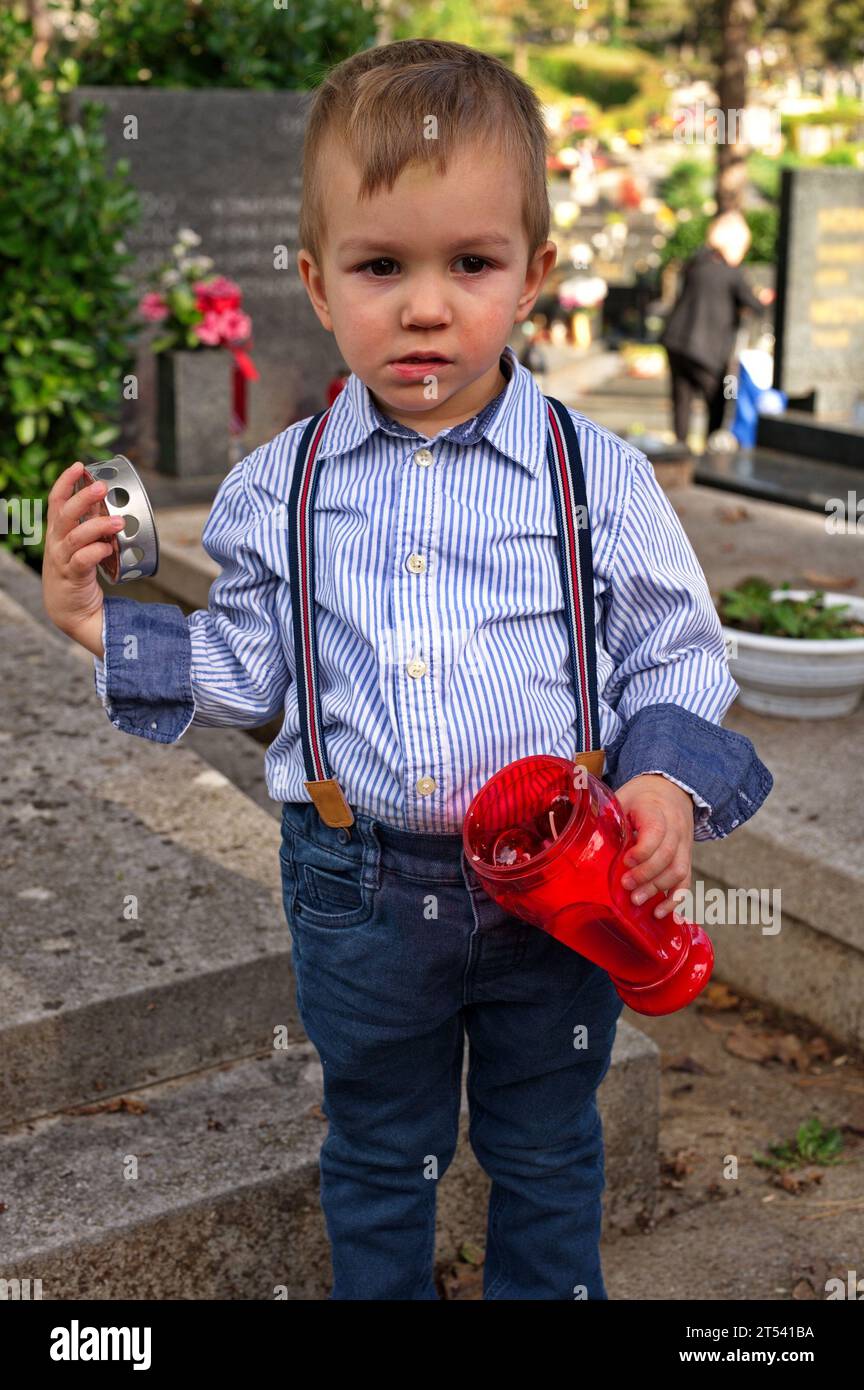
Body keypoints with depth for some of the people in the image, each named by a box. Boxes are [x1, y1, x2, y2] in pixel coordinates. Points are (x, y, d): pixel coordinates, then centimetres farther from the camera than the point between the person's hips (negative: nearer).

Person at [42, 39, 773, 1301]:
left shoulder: (601, 477, -8)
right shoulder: (281, 488, -4)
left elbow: (676, 655, -1)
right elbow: (246, 672, 5)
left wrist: (668, 782, -17)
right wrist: (106, 625, -5)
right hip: (360, 896, 1)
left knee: (545, 1149, 22)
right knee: (377, 1151, 23)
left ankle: (548, 1290, 48)